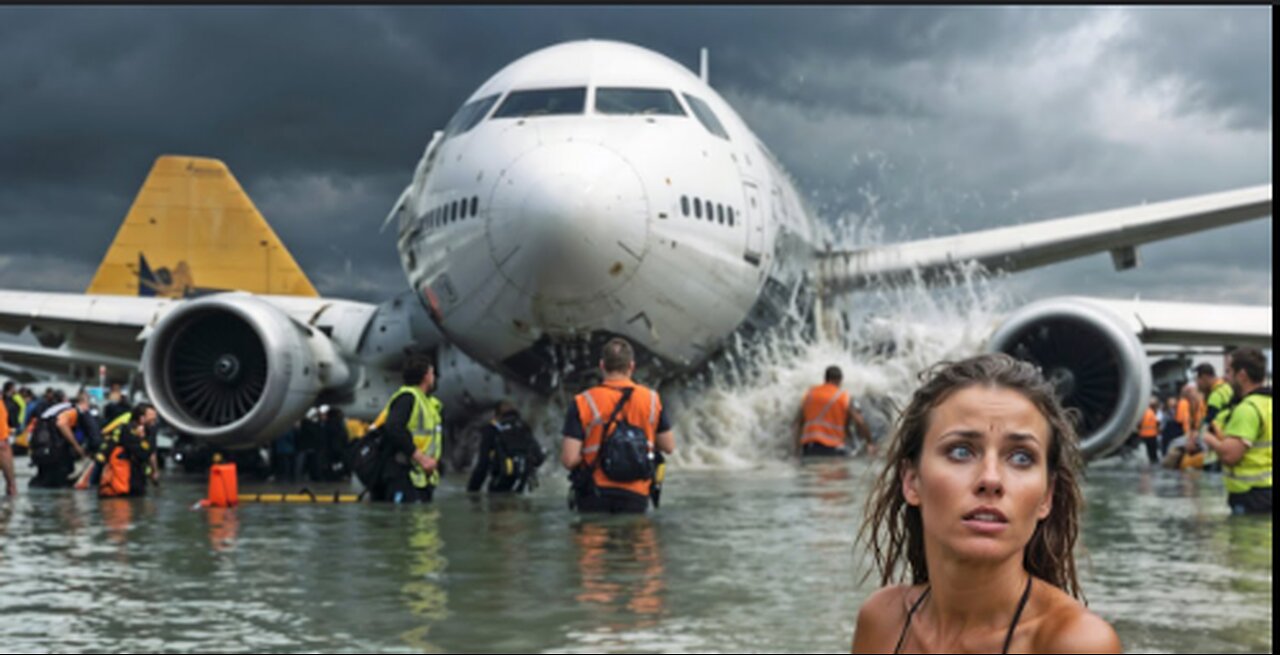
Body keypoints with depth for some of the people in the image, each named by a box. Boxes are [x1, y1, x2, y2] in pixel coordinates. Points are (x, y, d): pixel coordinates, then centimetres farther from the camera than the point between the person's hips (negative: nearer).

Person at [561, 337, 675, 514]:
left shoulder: (583, 403, -10)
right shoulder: (652, 400, -2)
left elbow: (569, 459, -15)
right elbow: (669, 447, 6)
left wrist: (586, 457, 7)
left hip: (594, 498, -1)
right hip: (636, 497, 1)